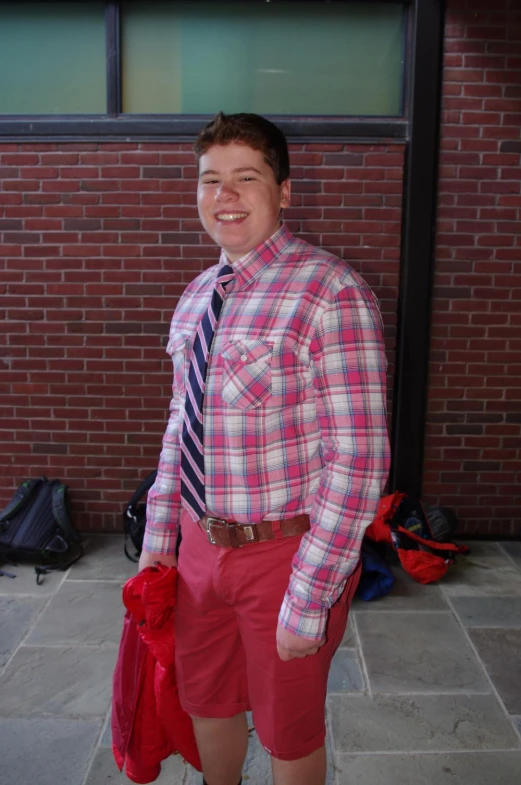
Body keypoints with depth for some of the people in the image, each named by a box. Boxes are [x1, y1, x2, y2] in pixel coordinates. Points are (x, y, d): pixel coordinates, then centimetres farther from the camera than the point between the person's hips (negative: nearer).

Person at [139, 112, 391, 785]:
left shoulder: (330, 293, -19)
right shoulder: (197, 296, 5)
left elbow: (358, 458, -22)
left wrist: (310, 598, -20)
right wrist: (160, 534, 11)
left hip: (287, 551, -6)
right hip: (202, 544, 7)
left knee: (288, 729, 17)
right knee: (205, 700, 27)